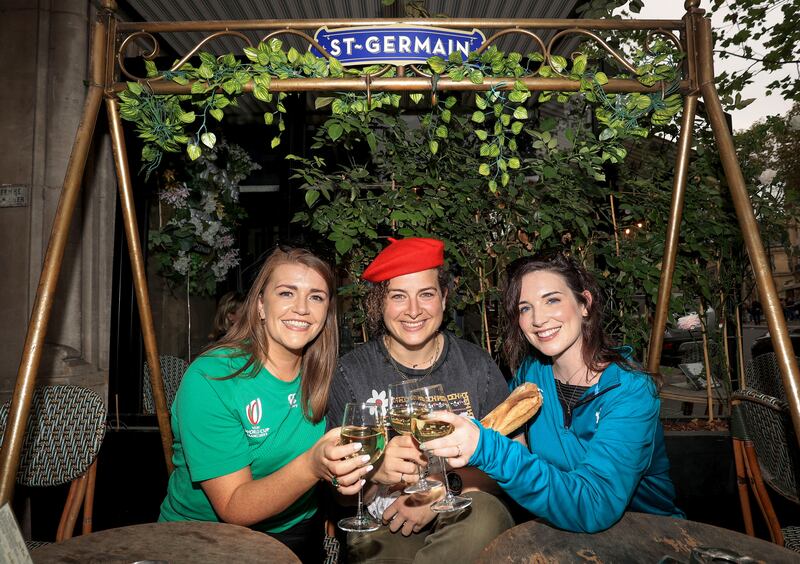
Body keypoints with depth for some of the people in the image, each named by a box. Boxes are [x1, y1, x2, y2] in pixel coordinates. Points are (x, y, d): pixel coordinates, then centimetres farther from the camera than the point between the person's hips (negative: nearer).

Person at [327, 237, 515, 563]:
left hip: (462, 516, 2)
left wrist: (442, 491, -15)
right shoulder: (351, 373, -3)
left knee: (485, 512, -32)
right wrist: (376, 471, -25)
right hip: (381, 528, -1)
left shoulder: (477, 365, 1)